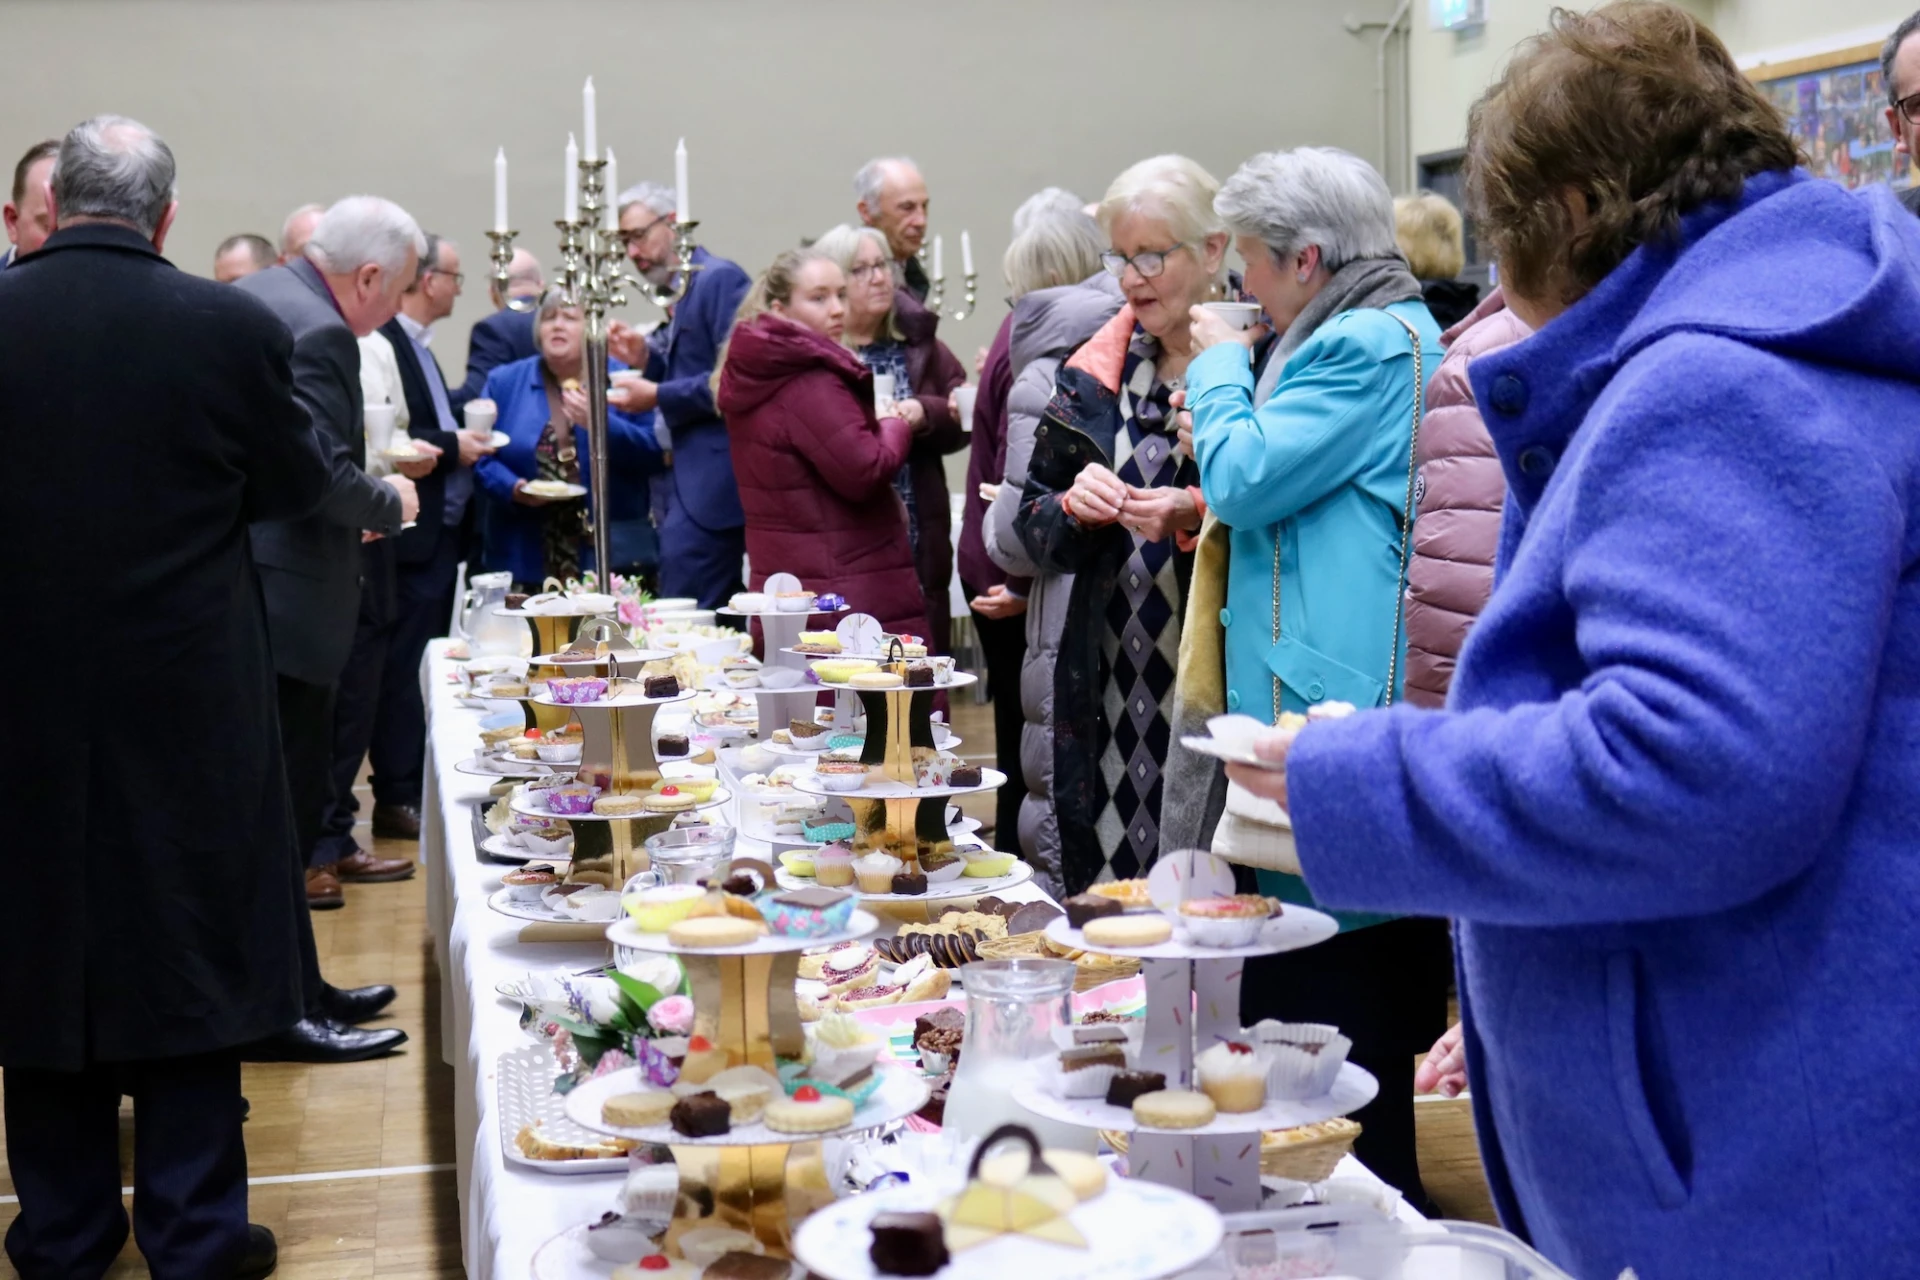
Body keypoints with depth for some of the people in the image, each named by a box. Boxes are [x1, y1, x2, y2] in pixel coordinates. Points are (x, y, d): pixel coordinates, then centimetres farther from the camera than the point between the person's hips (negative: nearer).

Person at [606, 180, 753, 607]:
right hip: (685, 483, 10)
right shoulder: (679, 292, 20)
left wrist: (658, 396, -17)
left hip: (710, 486, -10)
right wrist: (648, 359, 8)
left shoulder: (720, 279, -10)